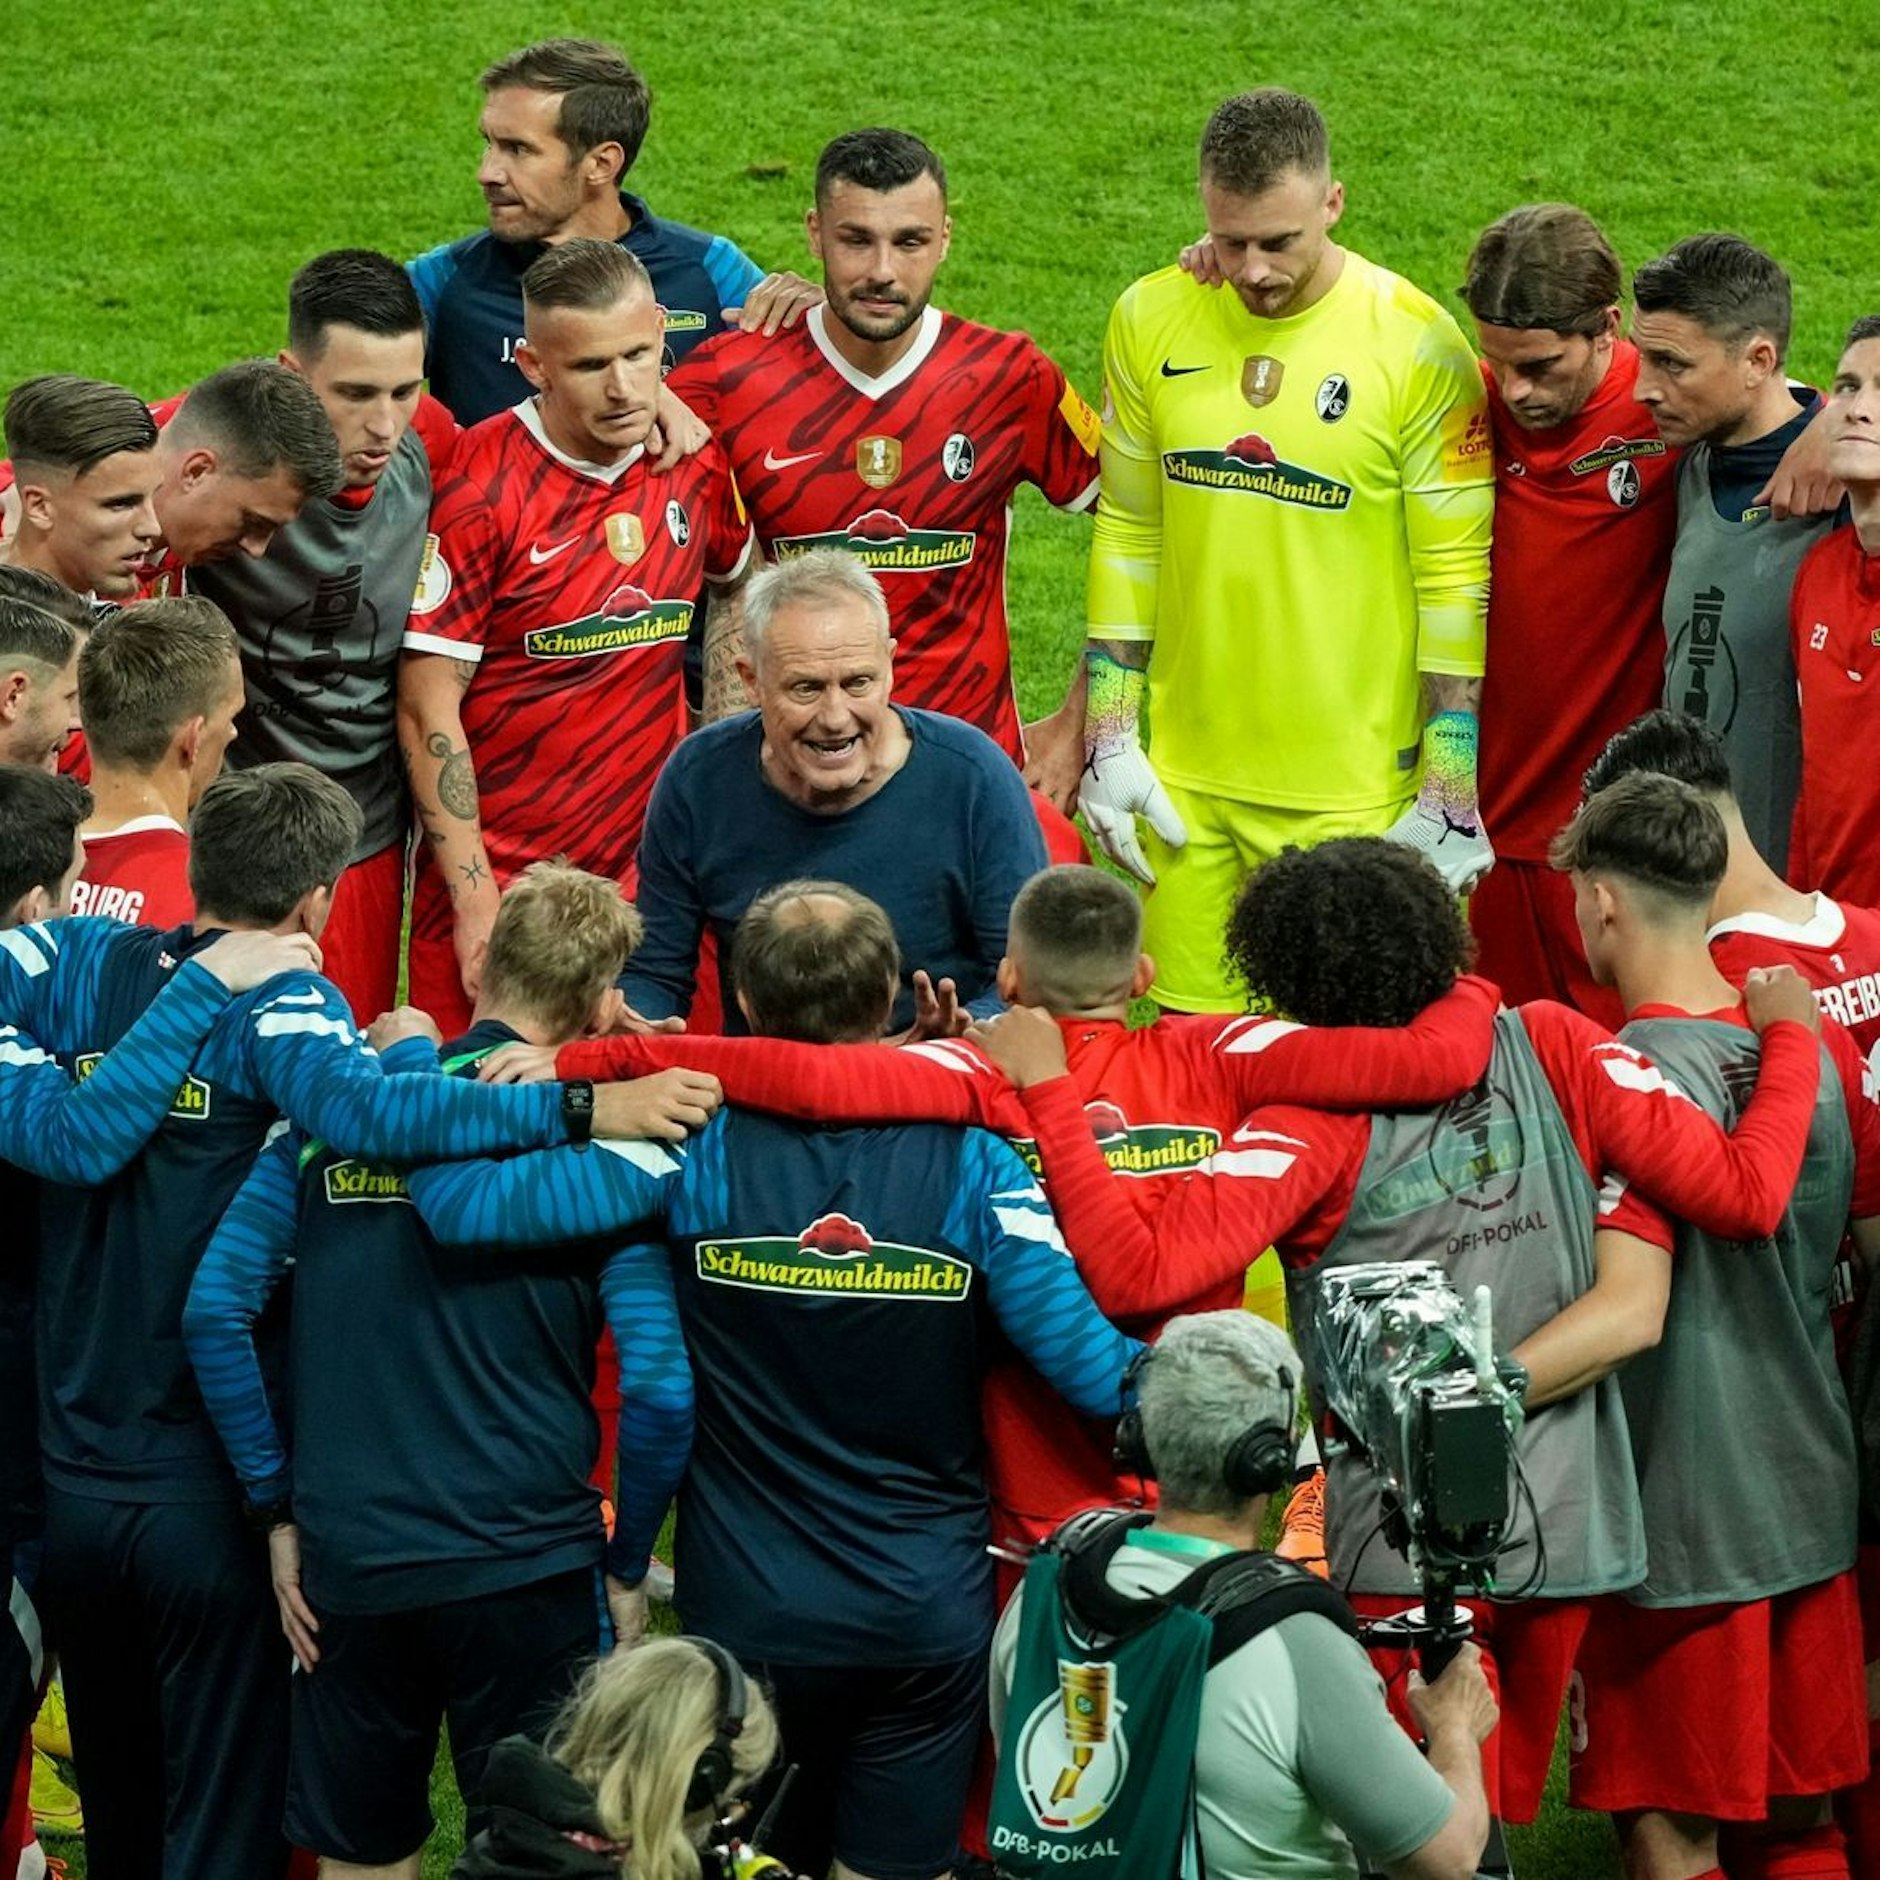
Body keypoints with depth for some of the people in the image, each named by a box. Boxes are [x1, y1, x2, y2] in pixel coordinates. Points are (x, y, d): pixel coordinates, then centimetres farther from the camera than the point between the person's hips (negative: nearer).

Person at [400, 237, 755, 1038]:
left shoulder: (697, 465, 2)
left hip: (647, 871, 4)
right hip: (500, 877, -4)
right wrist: (475, 907, -14)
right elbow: (427, 710, -12)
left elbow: (741, 585, 24)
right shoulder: (481, 492, -13)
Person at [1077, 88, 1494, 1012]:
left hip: (1350, 788, -3)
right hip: (1182, 775, 3)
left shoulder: (1416, 345, -10)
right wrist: (1108, 737, 7)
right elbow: (1127, 537, 11)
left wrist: (1451, 793, -8)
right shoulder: (1151, 321, 2)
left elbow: (1457, 578, -7)